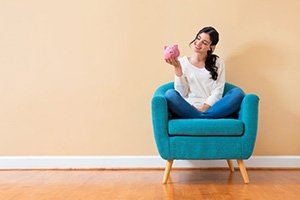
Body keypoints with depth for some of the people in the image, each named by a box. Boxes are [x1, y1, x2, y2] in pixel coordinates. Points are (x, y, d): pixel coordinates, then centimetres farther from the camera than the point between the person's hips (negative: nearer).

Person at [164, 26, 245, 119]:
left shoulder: (218, 63, 13)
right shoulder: (182, 62, 11)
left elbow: (217, 92, 3)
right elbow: (182, 93, 1)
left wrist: (204, 108, -12)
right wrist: (177, 68, -7)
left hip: (210, 109, 2)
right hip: (188, 109, -1)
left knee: (238, 92, -23)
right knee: (170, 94, -30)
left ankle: (200, 116, -29)